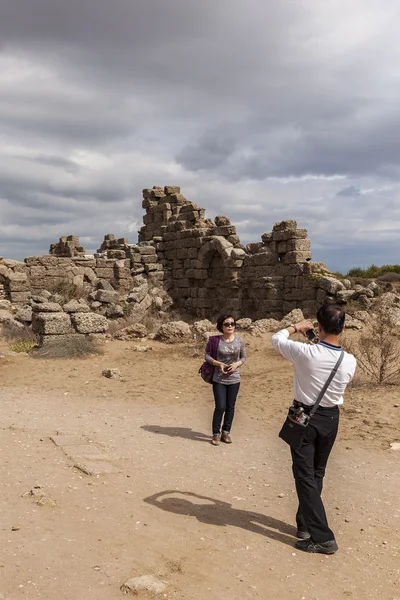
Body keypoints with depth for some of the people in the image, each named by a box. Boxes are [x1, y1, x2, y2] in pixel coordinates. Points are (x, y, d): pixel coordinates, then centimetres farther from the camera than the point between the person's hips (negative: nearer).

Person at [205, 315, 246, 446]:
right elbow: (207, 355, -2)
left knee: (230, 407, 10)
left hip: (234, 379, 2)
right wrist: (218, 363, -18)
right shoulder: (215, 340, -10)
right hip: (219, 379, -2)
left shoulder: (239, 341, -4)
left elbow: (243, 357, 6)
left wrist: (236, 364, -14)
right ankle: (216, 434, 13)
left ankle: (226, 432, 25)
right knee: (220, 407, -5)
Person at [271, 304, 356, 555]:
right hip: (331, 419, 4)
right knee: (317, 473, 19)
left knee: (306, 476, 1)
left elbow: (276, 339, -4)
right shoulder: (350, 361, -11)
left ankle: (323, 537, -2)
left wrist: (295, 327, 13)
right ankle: (305, 524, 30)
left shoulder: (306, 353, -22)